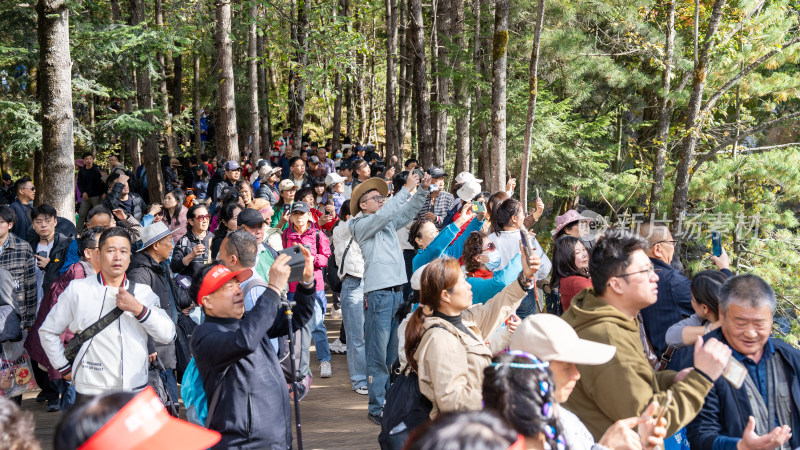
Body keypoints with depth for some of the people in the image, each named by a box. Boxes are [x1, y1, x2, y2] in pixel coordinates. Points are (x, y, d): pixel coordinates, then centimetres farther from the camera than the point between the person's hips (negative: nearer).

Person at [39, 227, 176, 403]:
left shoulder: (143, 292, 12)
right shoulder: (78, 289, 6)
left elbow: (168, 335, 2)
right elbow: (48, 331, 14)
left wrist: (138, 309, -10)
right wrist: (65, 369, 8)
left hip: (135, 389, 2)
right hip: (91, 391, -2)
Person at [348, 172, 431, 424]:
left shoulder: (388, 224, 19)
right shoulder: (361, 225, -2)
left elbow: (408, 211, 20)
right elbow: (383, 214, -17)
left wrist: (423, 190, 4)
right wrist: (407, 189, -14)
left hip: (397, 292, 8)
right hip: (379, 293, -8)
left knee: (393, 354, 12)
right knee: (378, 355, -6)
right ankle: (377, 408, -2)